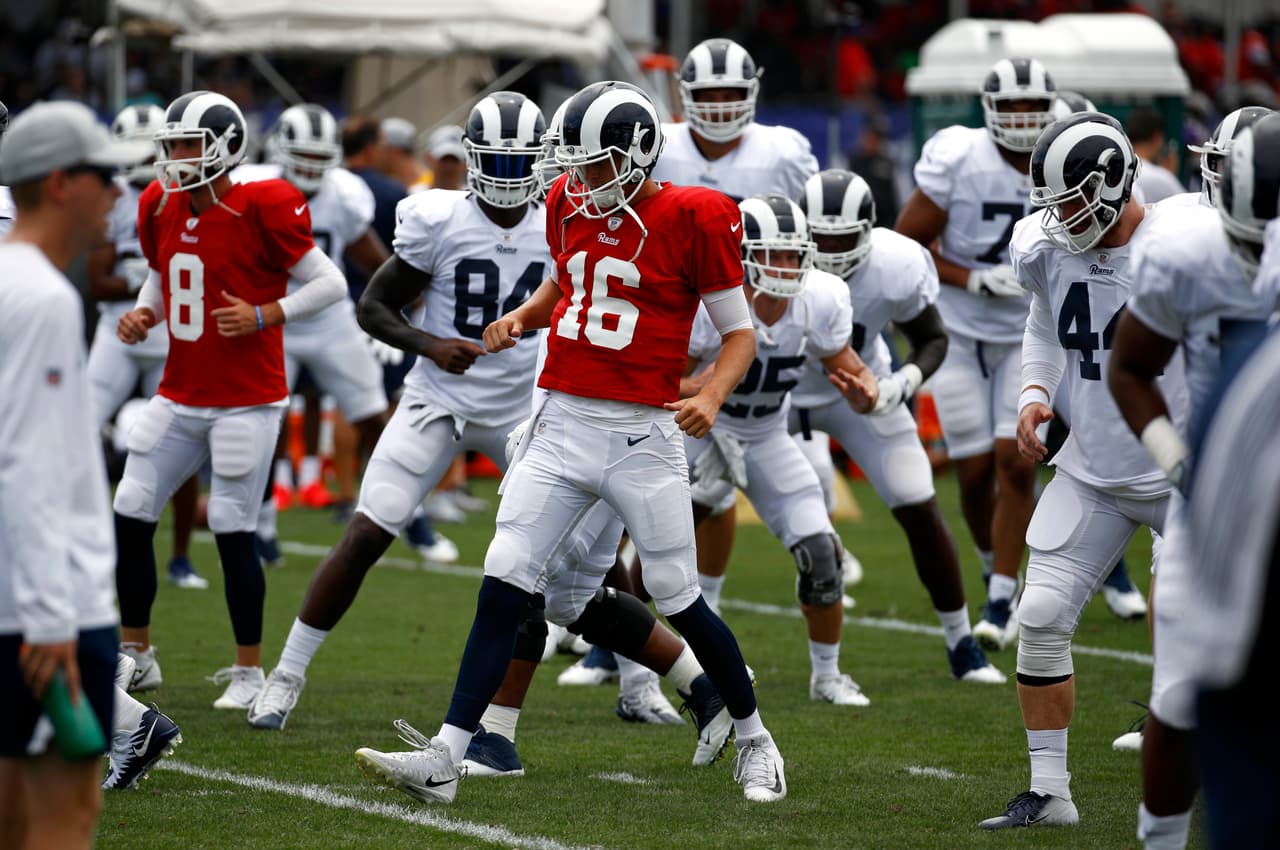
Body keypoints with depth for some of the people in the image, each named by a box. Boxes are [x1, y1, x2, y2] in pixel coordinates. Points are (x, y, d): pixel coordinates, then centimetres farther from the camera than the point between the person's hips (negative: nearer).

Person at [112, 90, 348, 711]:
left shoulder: (262, 211, -15)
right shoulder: (162, 208, 4)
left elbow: (330, 284, -9)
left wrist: (263, 316, -19)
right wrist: (142, 315, 3)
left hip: (246, 401, -6)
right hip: (180, 397, 6)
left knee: (233, 531, -5)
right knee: (131, 516, 3)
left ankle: (249, 670, 9)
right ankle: (135, 652, 19)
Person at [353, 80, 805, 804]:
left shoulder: (692, 219, -9)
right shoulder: (571, 203, 8)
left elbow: (740, 332, -3)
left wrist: (713, 396, -20)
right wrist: (522, 317, 9)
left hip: (644, 435, -4)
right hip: (563, 425, 5)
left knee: (680, 601, 3)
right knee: (503, 585, -6)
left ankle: (754, 738, 26)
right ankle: (445, 758, -8)